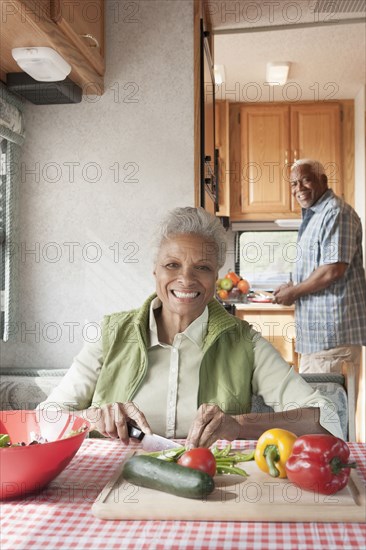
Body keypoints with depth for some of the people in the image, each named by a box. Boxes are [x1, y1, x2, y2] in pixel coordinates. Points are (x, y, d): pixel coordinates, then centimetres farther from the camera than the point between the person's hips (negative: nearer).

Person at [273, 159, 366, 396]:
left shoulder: (336, 212, -13)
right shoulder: (314, 215, 19)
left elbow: (334, 270, -22)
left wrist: (293, 292, -11)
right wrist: (294, 287, 10)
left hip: (333, 330, -10)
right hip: (317, 331, 10)